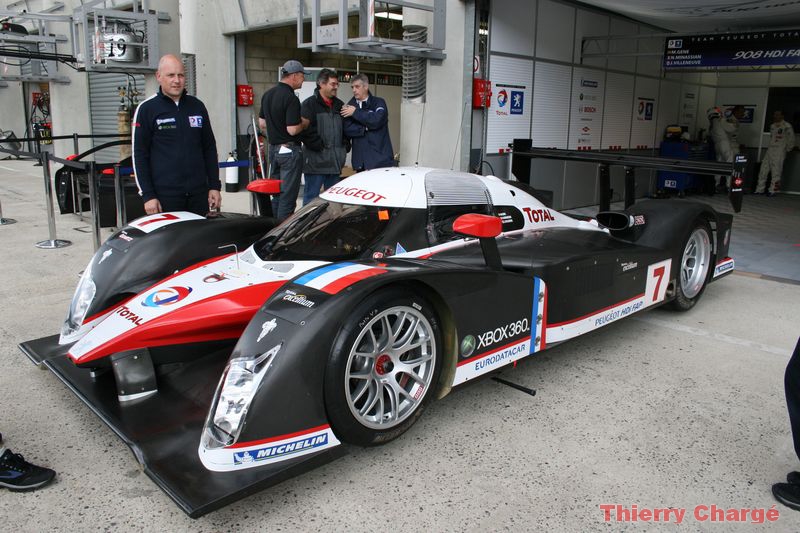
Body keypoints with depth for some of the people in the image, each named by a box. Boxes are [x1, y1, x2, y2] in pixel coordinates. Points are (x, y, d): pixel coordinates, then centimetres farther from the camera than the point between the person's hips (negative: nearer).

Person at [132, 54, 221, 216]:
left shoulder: (197, 106, 12)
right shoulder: (146, 109, 2)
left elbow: (209, 148, 16)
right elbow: (139, 155, -1)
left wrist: (214, 186, 9)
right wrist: (148, 195, -7)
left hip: (199, 194, 4)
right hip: (165, 196, -3)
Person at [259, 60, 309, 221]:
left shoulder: (267, 94, 10)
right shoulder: (291, 98, -18)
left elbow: (262, 123, 15)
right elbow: (292, 130, -22)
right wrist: (304, 123, -4)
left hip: (273, 148, 9)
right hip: (289, 149, -9)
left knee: (277, 194, 16)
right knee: (288, 196, -3)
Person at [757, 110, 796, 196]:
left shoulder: (787, 126, -8)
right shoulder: (772, 126, 15)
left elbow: (791, 138, -7)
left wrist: (788, 148, -1)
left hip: (780, 151, -7)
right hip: (770, 150, 7)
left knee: (776, 171, -7)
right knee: (763, 169, 4)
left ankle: (772, 190, -4)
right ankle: (759, 189, 8)